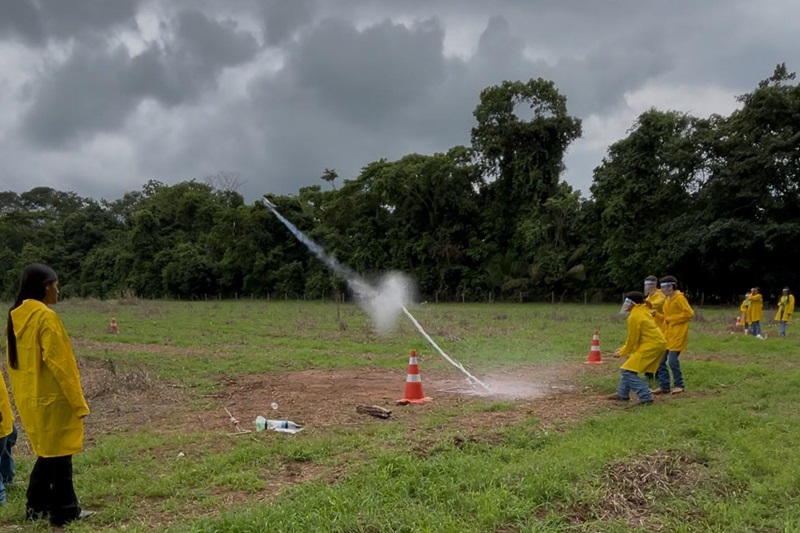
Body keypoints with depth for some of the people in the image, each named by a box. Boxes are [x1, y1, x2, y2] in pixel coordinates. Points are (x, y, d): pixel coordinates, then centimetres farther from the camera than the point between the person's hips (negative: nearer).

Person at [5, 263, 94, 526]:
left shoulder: (16, 316, 7)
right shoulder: (46, 317, -18)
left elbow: (15, 360, 12)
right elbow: (59, 363, -19)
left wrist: (22, 394, 19)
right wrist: (78, 402, -14)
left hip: (29, 399, 8)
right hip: (53, 399, -8)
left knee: (47, 453, 20)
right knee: (59, 455, 4)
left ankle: (36, 507, 27)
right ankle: (64, 512, 13)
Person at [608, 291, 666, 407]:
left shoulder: (634, 317, -15)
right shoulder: (643, 311, 13)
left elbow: (632, 339, -11)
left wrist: (622, 352, 3)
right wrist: (624, 349, 19)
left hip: (651, 346, -10)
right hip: (657, 343, 10)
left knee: (627, 370, -9)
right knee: (630, 366, 22)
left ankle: (646, 397, -11)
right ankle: (622, 394, 30)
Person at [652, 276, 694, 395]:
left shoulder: (679, 298, -11)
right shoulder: (668, 300, 15)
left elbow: (689, 313, -17)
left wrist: (672, 319, -15)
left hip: (677, 335, -9)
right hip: (667, 334, 9)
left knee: (672, 360, -11)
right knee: (661, 359, 4)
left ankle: (679, 385, 7)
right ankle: (664, 386, 11)